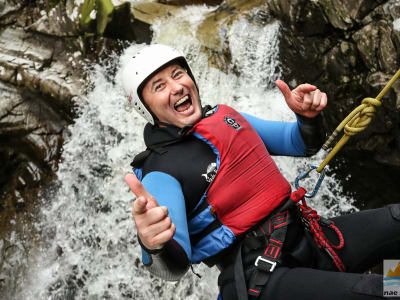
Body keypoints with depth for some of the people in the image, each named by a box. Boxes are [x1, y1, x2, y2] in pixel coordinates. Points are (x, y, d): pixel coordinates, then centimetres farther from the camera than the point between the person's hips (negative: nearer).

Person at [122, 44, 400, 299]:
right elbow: (176, 264, -21)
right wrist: (155, 246, -44)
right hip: (262, 276, -6)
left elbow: (302, 144, 20)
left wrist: (309, 117, -2)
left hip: (310, 237, 7)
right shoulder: (160, 171, -9)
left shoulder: (224, 116, 11)